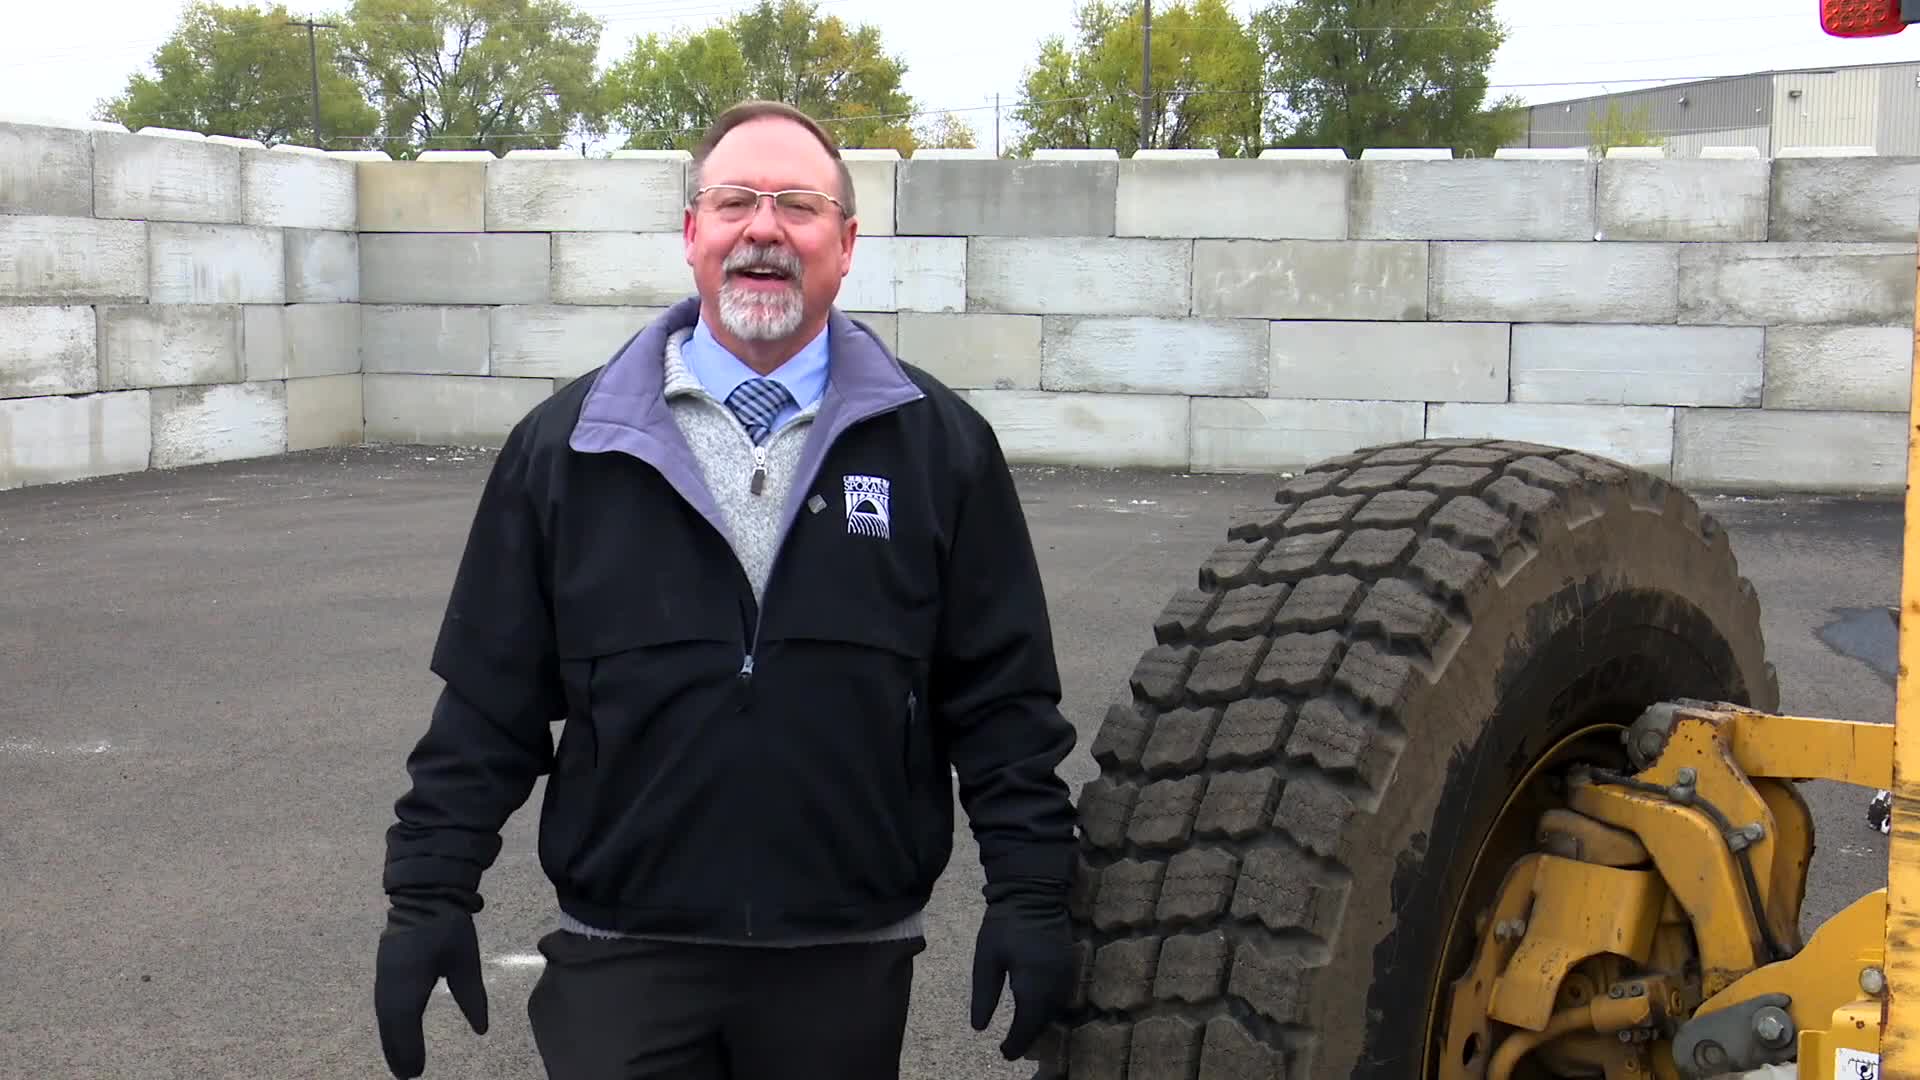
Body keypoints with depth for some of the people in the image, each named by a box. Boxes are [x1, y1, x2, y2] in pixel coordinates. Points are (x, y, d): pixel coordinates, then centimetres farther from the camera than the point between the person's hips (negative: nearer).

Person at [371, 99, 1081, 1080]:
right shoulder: (565, 446, 2)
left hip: (846, 967, 0)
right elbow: (489, 701, 4)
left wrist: (1031, 896, -2)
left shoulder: (940, 446, 1)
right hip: (623, 959, 0)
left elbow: (1004, 697, 2)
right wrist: (429, 896, 1)